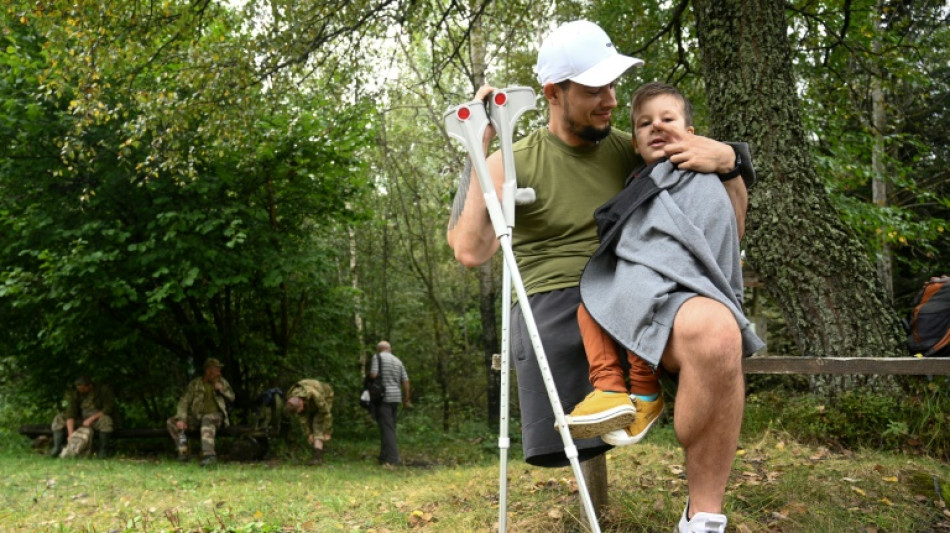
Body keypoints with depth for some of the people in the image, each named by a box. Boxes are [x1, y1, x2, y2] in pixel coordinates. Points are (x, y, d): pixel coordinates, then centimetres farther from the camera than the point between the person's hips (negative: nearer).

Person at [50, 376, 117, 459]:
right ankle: (57, 448, -18)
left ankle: (103, 451, -29)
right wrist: (70, 433, -29)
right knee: (59, 419, -11)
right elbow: (71, 412, -17)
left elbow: (109, 408, -20)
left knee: (106, 420, -39)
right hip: (81, 419, 4)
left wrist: (91, 419, -29)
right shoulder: (75, 393, -7)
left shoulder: (104, 390, -14)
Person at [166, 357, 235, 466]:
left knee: (207, 420, -40)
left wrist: (222, 389, -12)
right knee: (171, 422, -14)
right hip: (197, 416, 3)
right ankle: (183, 452, -9)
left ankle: (208, 453, -54)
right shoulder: (195, 384, 1)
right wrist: (181, 419, -20)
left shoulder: (221, 381, 7)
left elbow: (232, 397, 9)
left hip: (214, 414, -3)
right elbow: (184, 401, -5)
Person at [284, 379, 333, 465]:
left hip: (325, 397, -5)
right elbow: (302, 418, -15)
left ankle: (318, 457, -27)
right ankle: (317, 456, 4)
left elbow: (326, 413, -33)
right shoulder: (292, 401, -27)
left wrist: (327, 433, -25)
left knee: (318, 424, -21)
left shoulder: (314, 395, -44)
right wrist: (308, 434, -13)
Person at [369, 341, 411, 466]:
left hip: (383, 398, -6)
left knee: (386, 428, -9)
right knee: (390, 428, 14)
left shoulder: (377, 357, -1)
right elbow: (405, 381, 10)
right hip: (396, 397, 6)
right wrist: (406, 400, 17)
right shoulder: (398, 361, 15)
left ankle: (391, 459, -16)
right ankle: (385, 456, 19)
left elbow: (373, 375, -14)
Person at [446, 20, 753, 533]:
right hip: (556, 311, -1)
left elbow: (728, 227, 15)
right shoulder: (514, 163, 3)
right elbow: (471, 251, -13)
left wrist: (729, 160, -6)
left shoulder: (630, 151, 10)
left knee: (715, 331, -34)